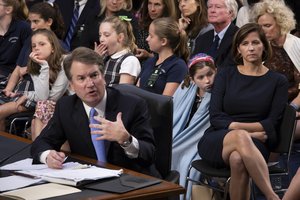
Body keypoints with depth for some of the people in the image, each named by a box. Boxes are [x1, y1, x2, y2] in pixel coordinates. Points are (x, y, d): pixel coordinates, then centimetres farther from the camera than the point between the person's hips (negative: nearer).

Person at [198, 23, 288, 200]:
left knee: (238, 160, -40)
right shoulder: (225, 75, 13)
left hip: (255, 144, 0)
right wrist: (240, 131, -14)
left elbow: (272, 123, 1)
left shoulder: (278, 81, 10)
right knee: (241, 138, -38)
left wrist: (238, 126, -11)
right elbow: (215, 117, 2)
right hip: (216, 142, 1)